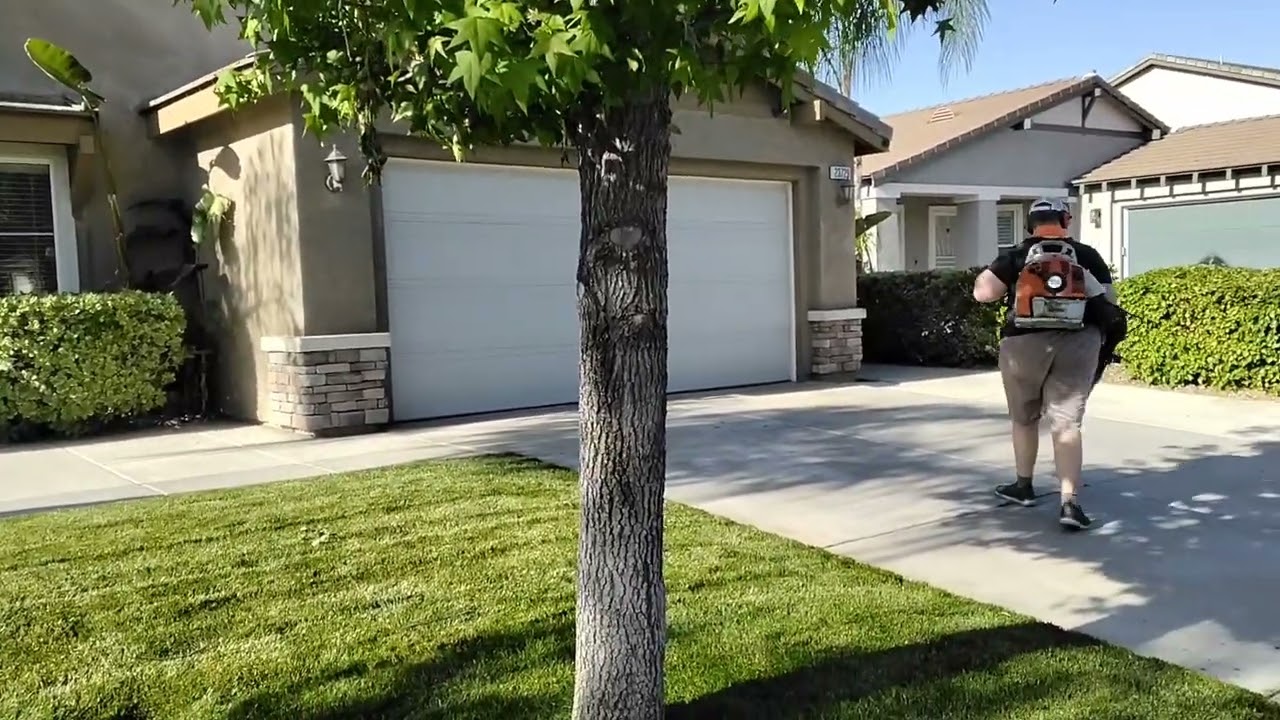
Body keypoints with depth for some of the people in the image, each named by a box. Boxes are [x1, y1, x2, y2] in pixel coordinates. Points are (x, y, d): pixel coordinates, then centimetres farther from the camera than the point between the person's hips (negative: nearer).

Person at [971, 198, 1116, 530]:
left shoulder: (1016, 256, 1)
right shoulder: (1087, 255, 8)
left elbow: (982, 293, -6)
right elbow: (1110, 300, 8)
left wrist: (990, 273, 14)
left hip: (1026, 343, -1)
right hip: (1078, 342, 1)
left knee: (1025, 418, 18)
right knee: (1067, 424, -1)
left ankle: (1023, 485, 32)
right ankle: (1070, 502, -10)